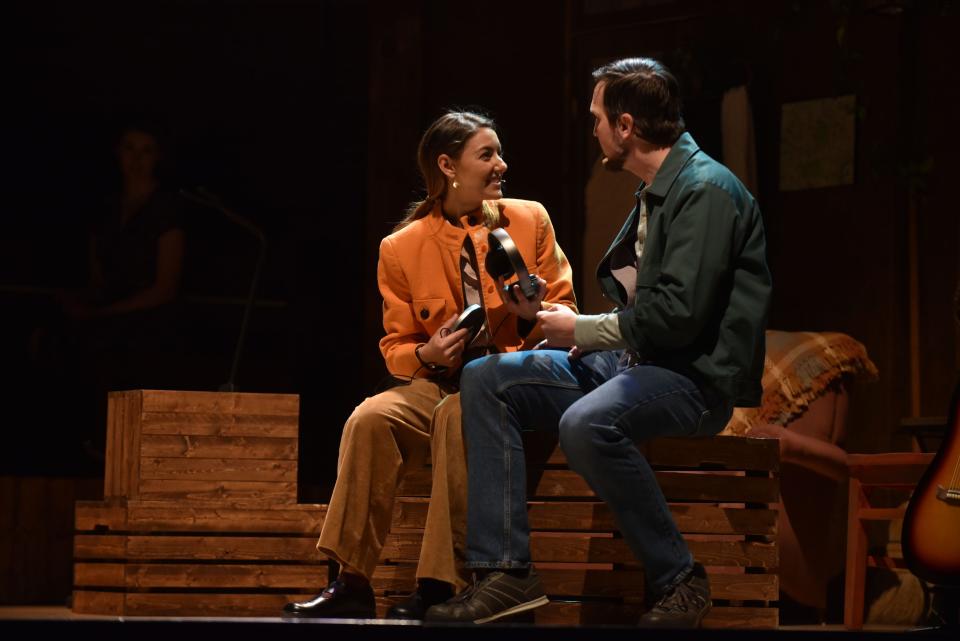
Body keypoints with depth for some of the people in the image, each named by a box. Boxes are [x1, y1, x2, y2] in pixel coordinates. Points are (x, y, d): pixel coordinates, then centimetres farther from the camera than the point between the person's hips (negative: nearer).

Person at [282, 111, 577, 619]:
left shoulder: (530, 220, 6)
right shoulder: (402, 248, 6)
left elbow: (565, 313, 9)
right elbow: (396, 347, 11)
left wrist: (533, 315, -15)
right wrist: (427, 355, -12)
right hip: (439, 384, 2)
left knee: (456, 415, -35)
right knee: (370, 419, -28)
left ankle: (438, 589, -34)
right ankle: (352, 584, -23)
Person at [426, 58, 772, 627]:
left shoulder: (705, 190, -14)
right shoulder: (655, 192, 17)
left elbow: (679, 314, -23)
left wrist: (582, 330, -10)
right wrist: (585, 335, 5)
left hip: (697, 377, -10)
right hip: (632, 361, 10)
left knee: (586, 424, -37)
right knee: (485, 379, 1)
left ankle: (680, 581, -20)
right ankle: (507, 571, -8)